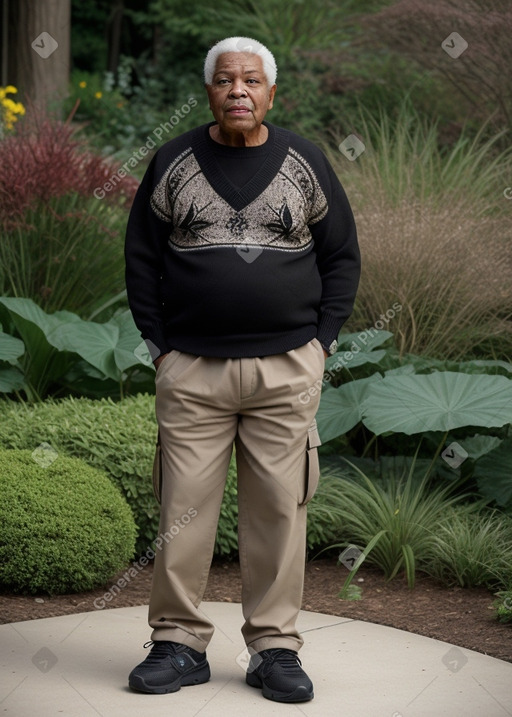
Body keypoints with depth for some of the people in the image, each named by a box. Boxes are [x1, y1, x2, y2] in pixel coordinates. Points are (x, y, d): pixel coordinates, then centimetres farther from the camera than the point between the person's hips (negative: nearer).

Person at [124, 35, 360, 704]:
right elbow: (141, 258, 11)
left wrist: (321, 342, 4)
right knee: (184, 509, 0)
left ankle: (275, 647, 11)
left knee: (280, 509, 2)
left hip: (287, 371, 0)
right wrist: (159, 345, 3)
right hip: (191, 370, 0)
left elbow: (342, 256, 12)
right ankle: (179, 642, 11)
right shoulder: (174, 163, 8)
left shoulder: (306, 163, 8)